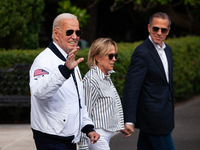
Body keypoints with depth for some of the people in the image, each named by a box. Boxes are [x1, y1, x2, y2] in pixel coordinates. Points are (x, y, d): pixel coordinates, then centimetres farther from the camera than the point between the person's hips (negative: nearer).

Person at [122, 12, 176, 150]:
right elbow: (131, 88, -20)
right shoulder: (142, 53, -16)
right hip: (153, 117, -9)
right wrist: (129, 121, -26)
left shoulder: (167, 50, 13)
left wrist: (169, 115, 23)